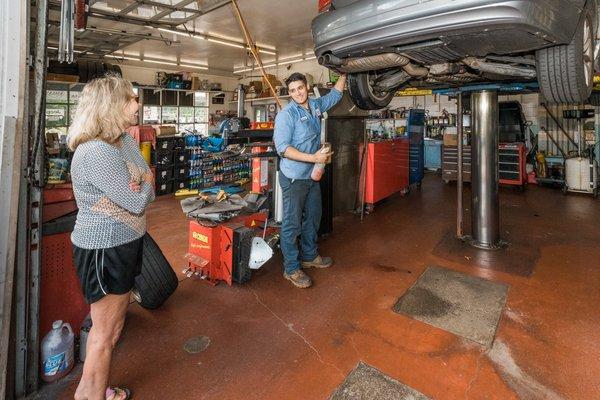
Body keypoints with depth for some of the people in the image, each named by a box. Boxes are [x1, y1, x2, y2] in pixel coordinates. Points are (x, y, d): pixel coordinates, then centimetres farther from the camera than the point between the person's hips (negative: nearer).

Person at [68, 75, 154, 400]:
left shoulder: (126, 140, 5)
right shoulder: (96, 153, -25)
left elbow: (149, 189, 7)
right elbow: (138, 202, -23)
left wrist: (138, 187, -14)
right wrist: (144, 184, -4)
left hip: (124, 243, 10)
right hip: (103, 249, -10)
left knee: (113, 320, 23)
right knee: (106, 330, 7)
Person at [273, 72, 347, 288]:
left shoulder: (316, 106, 8)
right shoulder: (286, 115, -14)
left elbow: (335, 94, 27)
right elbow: (283, 148, -22)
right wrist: (314, 158, -25)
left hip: (312, 175, 8)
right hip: (294, 177, -8)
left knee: (313, 217, 19)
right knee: (292, 223, 0)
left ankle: (309, 256, 37)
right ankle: (292, 269, 12)